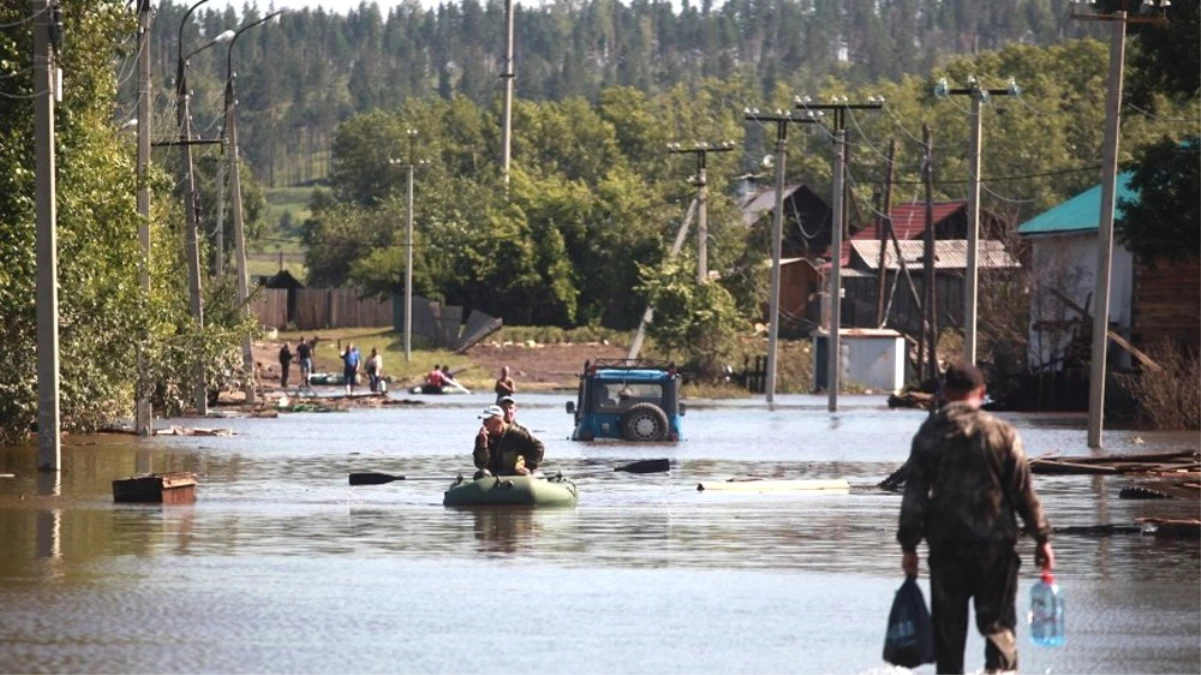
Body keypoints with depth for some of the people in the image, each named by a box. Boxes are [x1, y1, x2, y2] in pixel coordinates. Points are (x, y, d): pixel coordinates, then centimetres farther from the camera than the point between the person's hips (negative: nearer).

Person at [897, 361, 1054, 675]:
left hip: (945, 544, 1)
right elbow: (1024, 491, -2)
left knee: (948, 626, 9)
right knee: (997, 623, 4)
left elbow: (914, 495, 0)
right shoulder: (1001, 432, -4)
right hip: (995, 543, -1)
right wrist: (1042, 538, 6)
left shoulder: (929, 434, 1)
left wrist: (908, 545, 5)